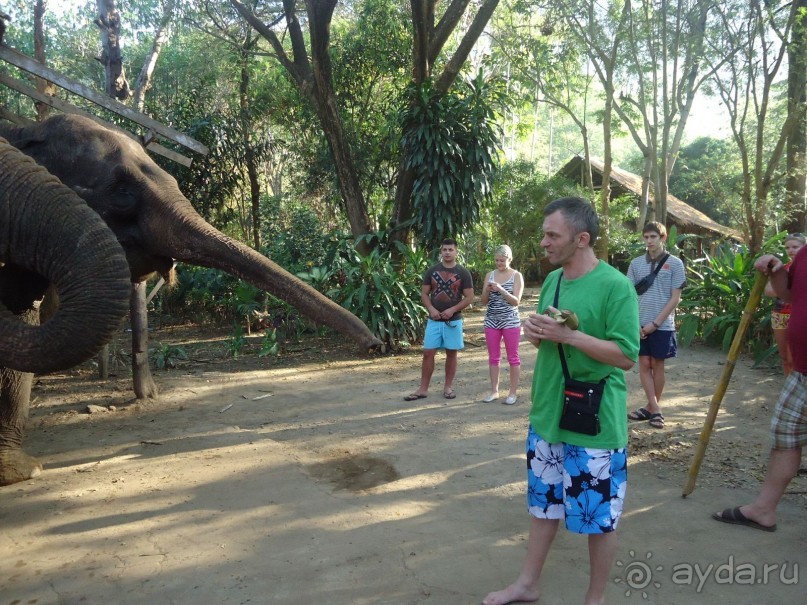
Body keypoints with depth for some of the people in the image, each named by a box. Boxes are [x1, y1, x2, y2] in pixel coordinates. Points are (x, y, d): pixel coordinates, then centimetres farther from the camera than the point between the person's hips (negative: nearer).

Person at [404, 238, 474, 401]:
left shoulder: (463, 273, -1)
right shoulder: (432, 271, 4)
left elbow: (469, 297, -3)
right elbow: (424, 293, 6)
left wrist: (453, 310, -14)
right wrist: (431, 309, -11)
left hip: (454, 320, -1)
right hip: (434, 320, 1)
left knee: (451, 353, 6)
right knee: (428, 353, 0)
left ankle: (448, 387, 18)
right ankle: (423, 389, 6)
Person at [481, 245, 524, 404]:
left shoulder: (516, 276, -2)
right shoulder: (490, 275, 7)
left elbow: (516, 301, -10)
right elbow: (484, 301, 7)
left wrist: (501, 289, -22)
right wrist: (487, 290, -13)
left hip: (510, 321, -4)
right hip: (491, 321, 4)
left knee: (513, 357, 3)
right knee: (493, 357, 8)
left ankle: (513, 392, 11)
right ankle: (494, 391, 16)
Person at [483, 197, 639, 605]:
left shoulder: (615, 286, -16)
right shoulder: (552, 279, 7)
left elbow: (627, 356, -19)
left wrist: (568, 335, -24)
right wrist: (535, 333, -5)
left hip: (594, 423, -7)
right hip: (546, 415, 7)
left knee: (599, 517, 8)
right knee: (544, 503, 19)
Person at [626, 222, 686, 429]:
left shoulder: (675, 263, -3)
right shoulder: (636, 263, 5)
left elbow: (675, 298, -5)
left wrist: (655, 323, -10)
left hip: (663, 325, -2)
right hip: (640, 324, 3)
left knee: (657, 365, 6)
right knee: (644, 365, 2)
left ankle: (652, 408, 17)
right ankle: (655, 410, 8)